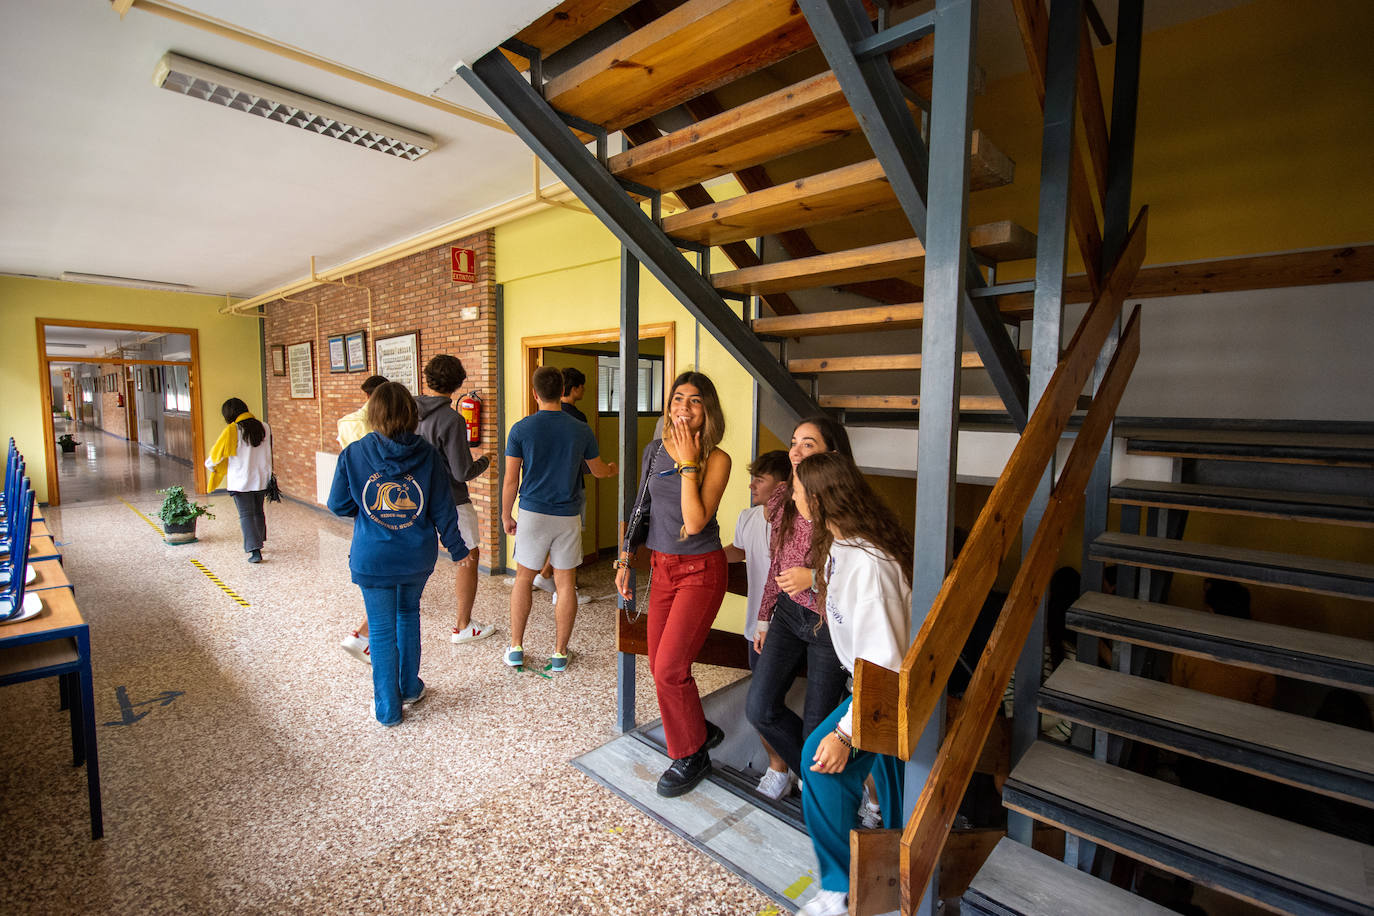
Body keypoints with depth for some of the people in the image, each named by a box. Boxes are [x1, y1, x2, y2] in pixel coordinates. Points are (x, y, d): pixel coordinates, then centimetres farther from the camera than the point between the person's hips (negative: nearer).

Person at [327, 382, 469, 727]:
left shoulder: (353, 454, -9)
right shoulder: (427, 454, -8)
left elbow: (338, 505, 0)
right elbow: (443, 509, -4)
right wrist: (457, 547, 8)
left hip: (372, 559, -2)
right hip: (417, 557, 2)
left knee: (382, 630, 9)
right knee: (408, 614, 24)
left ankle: (387, 708, 21)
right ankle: (410, 689, 36)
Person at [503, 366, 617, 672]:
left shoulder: (521, 429, -6)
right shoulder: (581, 430, -2)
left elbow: (511, 480, -4)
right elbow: (598, 470, 13)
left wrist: (506, 515, 10)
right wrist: (613, 469, 36)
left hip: (532, 513, 0)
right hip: (567, 516, 1)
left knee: (524, 578, 15)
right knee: (565, 583, 9)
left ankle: (516, 648, 22)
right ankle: (560, 654, 16)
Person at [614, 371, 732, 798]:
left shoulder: (716, 459, -13)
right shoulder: (654, 451, 4)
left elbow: (695, 522, -22)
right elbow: (643, 509, 13)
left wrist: (688, 463, -20)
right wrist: (626, 560, 12)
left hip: (700, 570, -6)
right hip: (662, 567, 6)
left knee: (670, 668, -5)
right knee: (658, 664, 13)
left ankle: (691, 756, 20)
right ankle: (700, 729, 38)